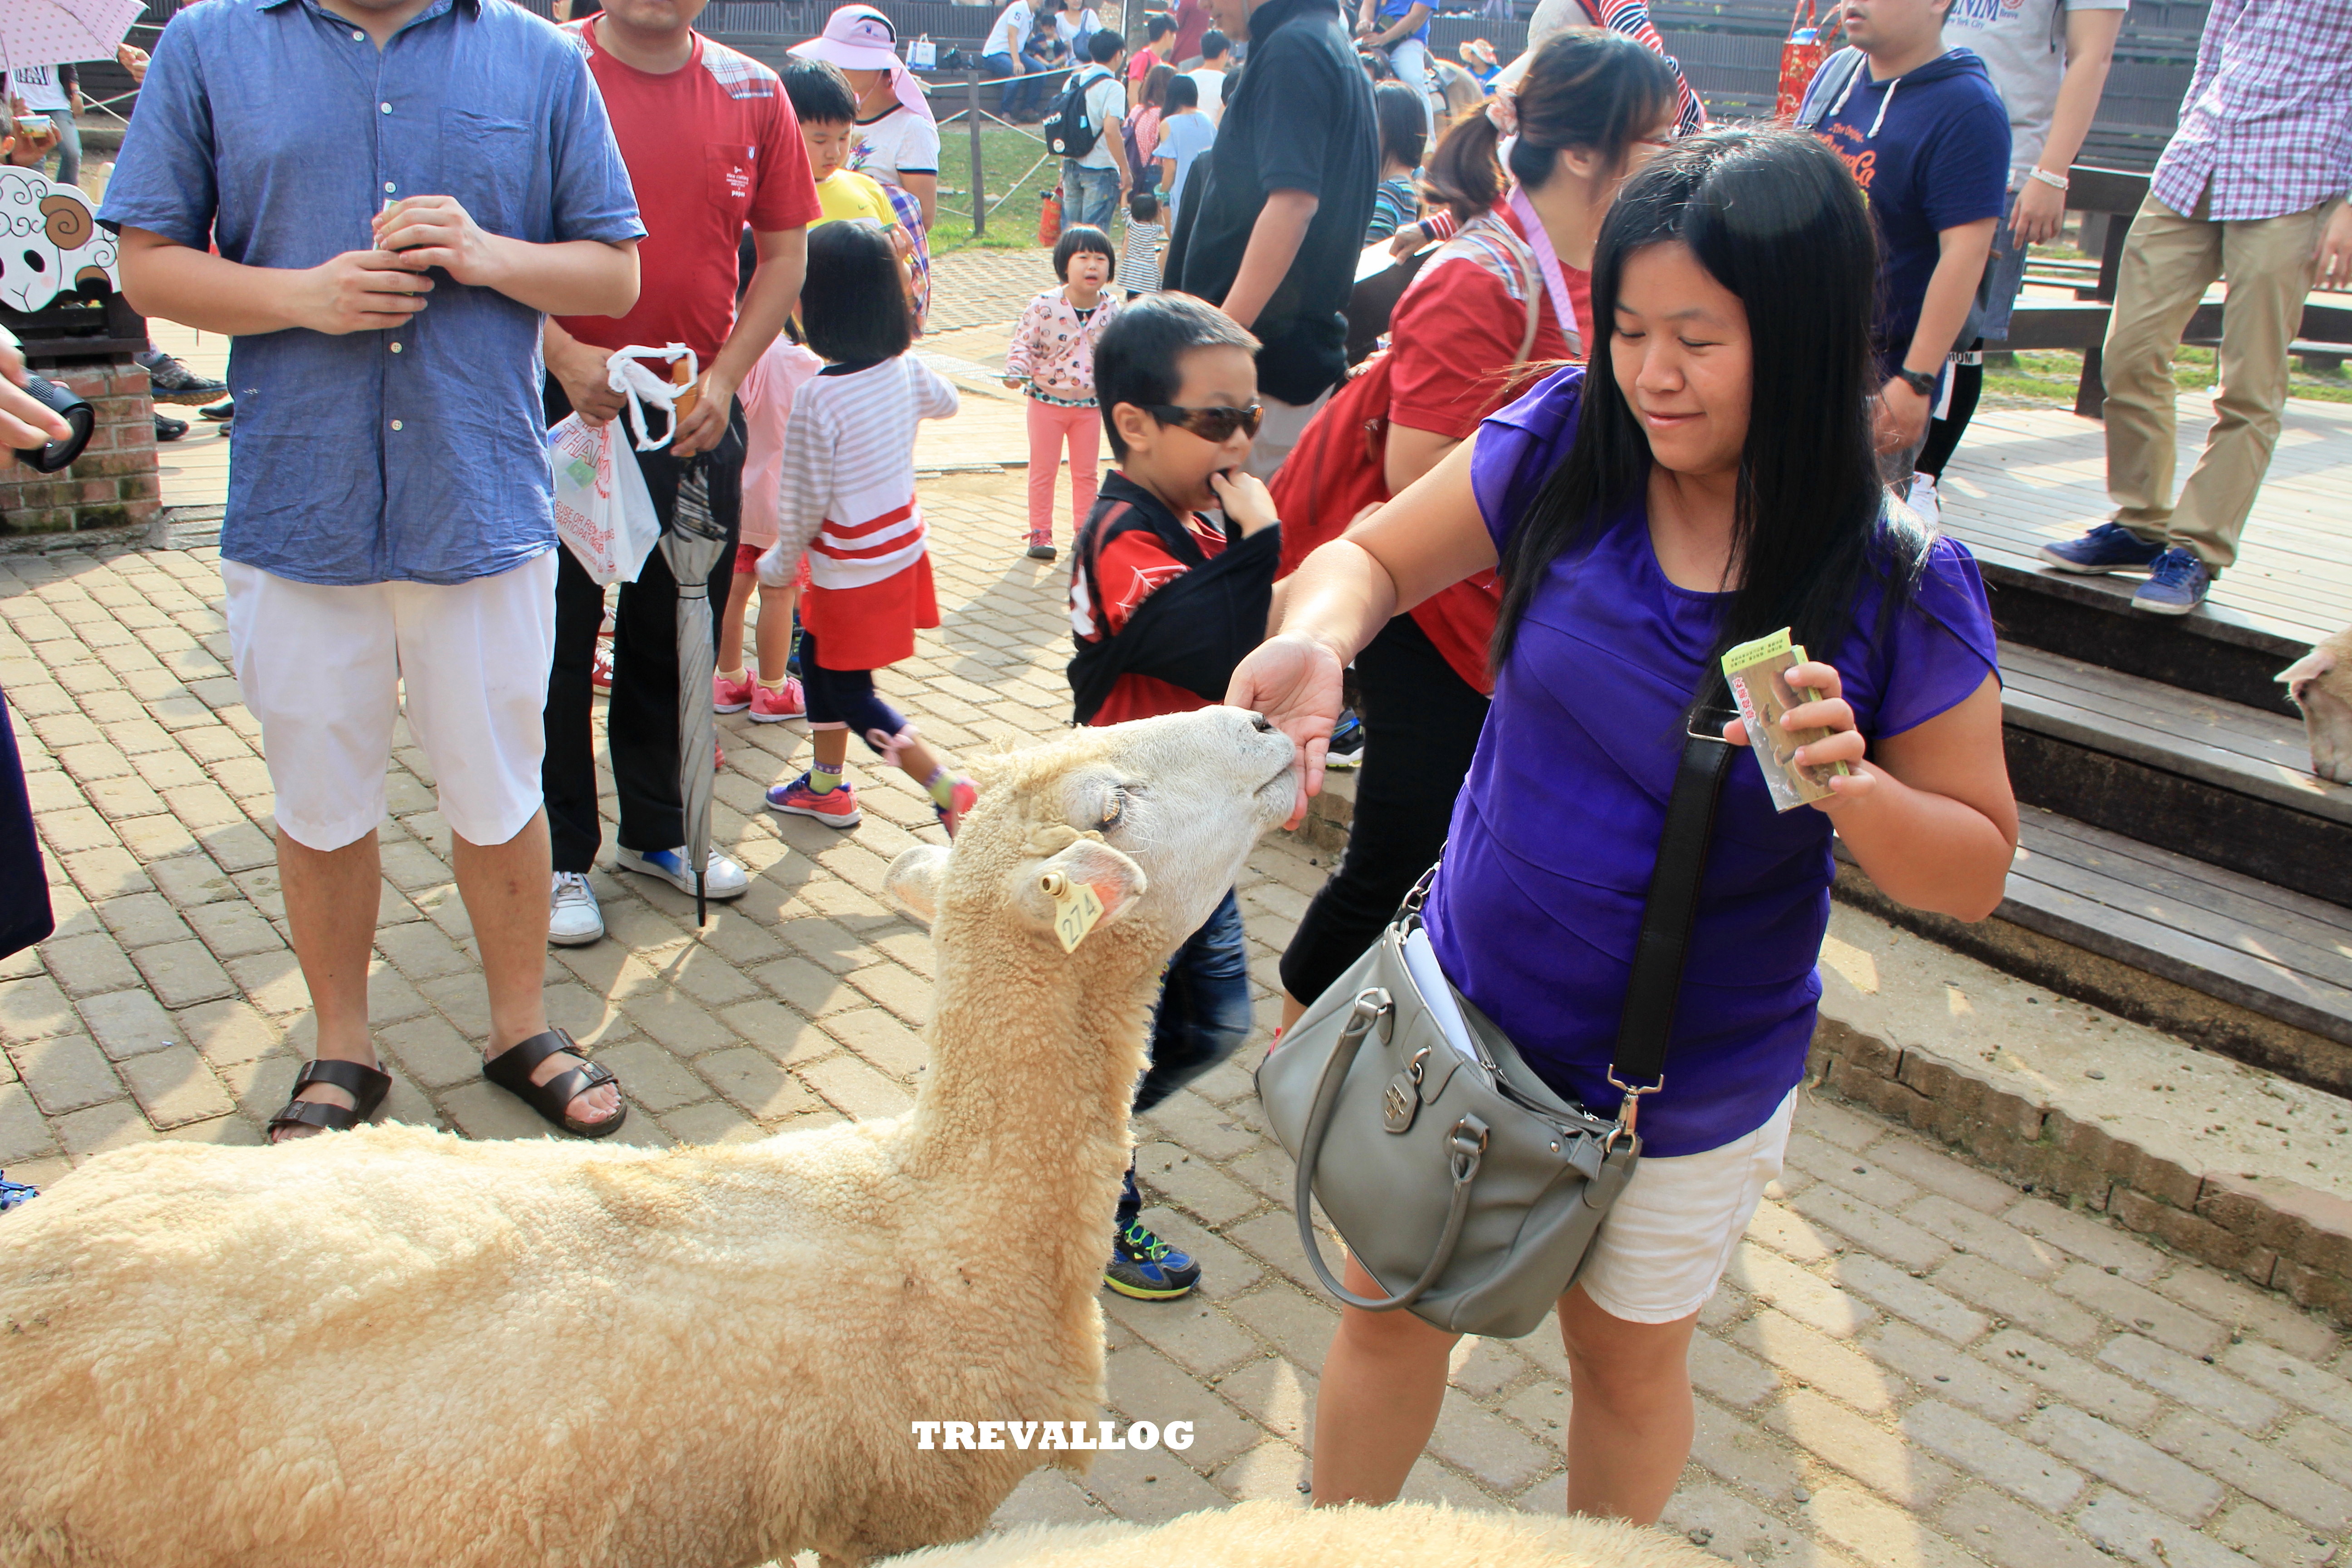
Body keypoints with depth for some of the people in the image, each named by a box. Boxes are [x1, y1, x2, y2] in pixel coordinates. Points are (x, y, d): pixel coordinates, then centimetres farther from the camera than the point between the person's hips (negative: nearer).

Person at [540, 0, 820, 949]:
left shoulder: (753, 94, 3)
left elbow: (784, 253, 6)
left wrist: (724, 378, -5)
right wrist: (561, 352, -21)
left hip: (699, 415, 3)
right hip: (567, 406, -3)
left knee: (678, 635, 13)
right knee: (558, 640, 5)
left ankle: (656, 828, 31)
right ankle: (561, 855, 20)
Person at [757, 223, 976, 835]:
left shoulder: (819, 398, -26)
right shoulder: (903, 368, -6)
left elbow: (806, 502, -19)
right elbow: (943, 400, 19)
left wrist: (781, 563, -1)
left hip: (852, 569, -8)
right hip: (902, 546, 8)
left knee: (851, 694, 7)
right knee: (817, 657, 24)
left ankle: (949, 790, 3)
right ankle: (825, 786, 36)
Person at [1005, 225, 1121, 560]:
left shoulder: (1112, 311, -4)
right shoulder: (1044, 306, -15)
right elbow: (1023, 343, -11)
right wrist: (1017, 372, -26)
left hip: (1090, 403, 3)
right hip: (1047, 400, -3)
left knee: (1086, 472, 12)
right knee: (1043, 469, 7)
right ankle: (1040, 532, 18)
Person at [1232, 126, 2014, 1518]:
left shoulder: (1904, 594, -18)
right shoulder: (1566, 446, -14)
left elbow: (1978, 871, -11)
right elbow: (1371, 559, -2)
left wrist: (1854, 787, -32)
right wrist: (1318, 640, -26)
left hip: (1687, 1083, -2)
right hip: (1465, 1006, 2)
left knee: (1630, 1363, 23)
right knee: (1390, 1315, 20)